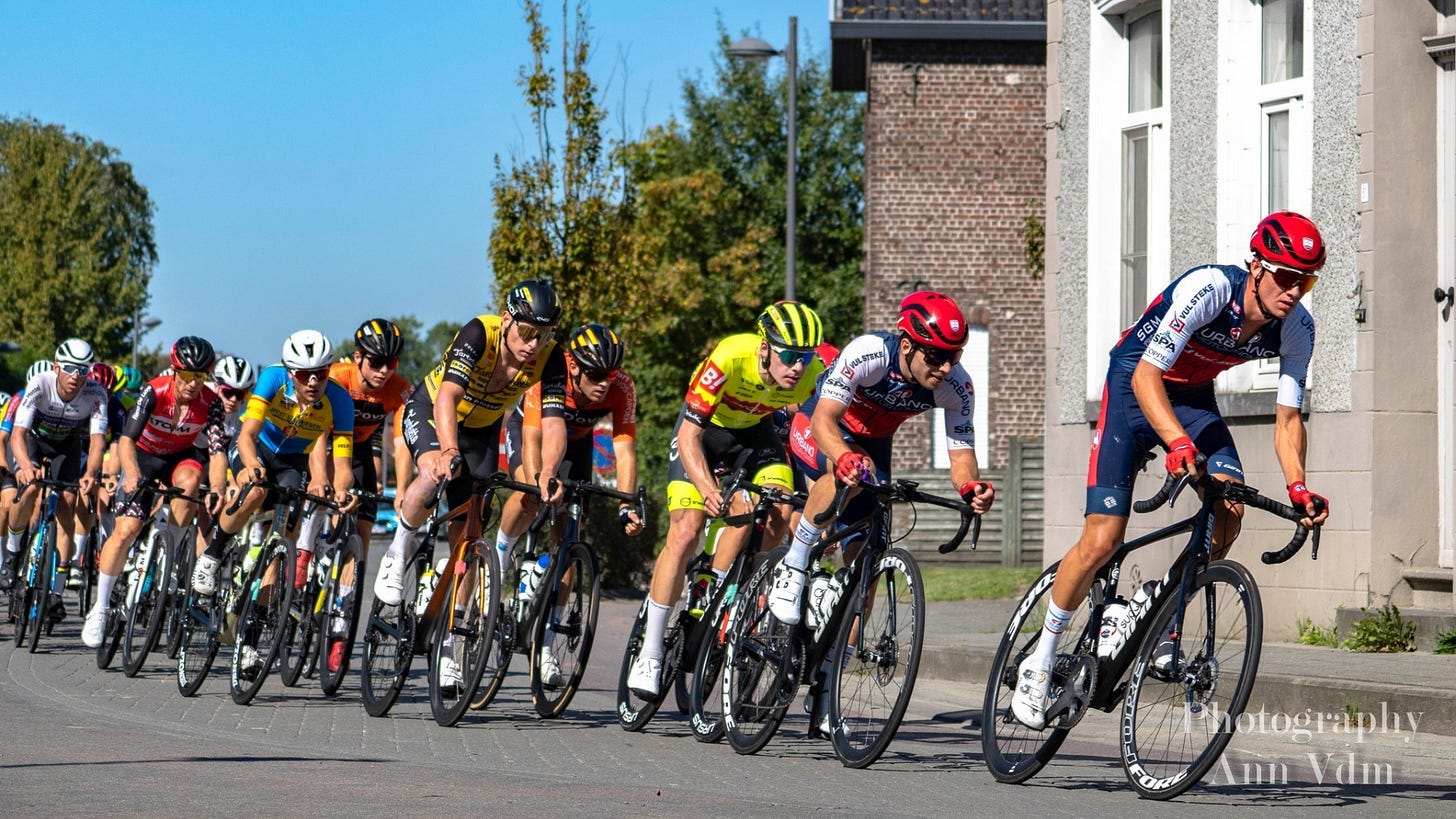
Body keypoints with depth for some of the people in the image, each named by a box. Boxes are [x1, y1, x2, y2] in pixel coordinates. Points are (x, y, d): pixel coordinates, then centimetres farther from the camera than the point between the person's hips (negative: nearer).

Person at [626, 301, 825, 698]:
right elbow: (689, 435, -33)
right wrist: (707, 486, -47)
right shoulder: (730, 358, -36)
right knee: (685, 533, -15)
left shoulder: (813, 376, -26)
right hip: (703, 430, -3)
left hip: (756, 431, 3)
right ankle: (649, 653, -7)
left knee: (781, 514, -22)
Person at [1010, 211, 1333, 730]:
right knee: (1101, 541, -12)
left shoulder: (1296, 327, -17)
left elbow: (1287, 418, -13)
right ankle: (1040, 661, 7)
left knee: (1231, 510, -21)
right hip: (1135, 388, -5)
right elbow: (1146, 374, -37)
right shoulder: (1209, 288, -33)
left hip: (1193, 396, 5)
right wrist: (1179, 443, -52)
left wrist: (1298, 487, -30)